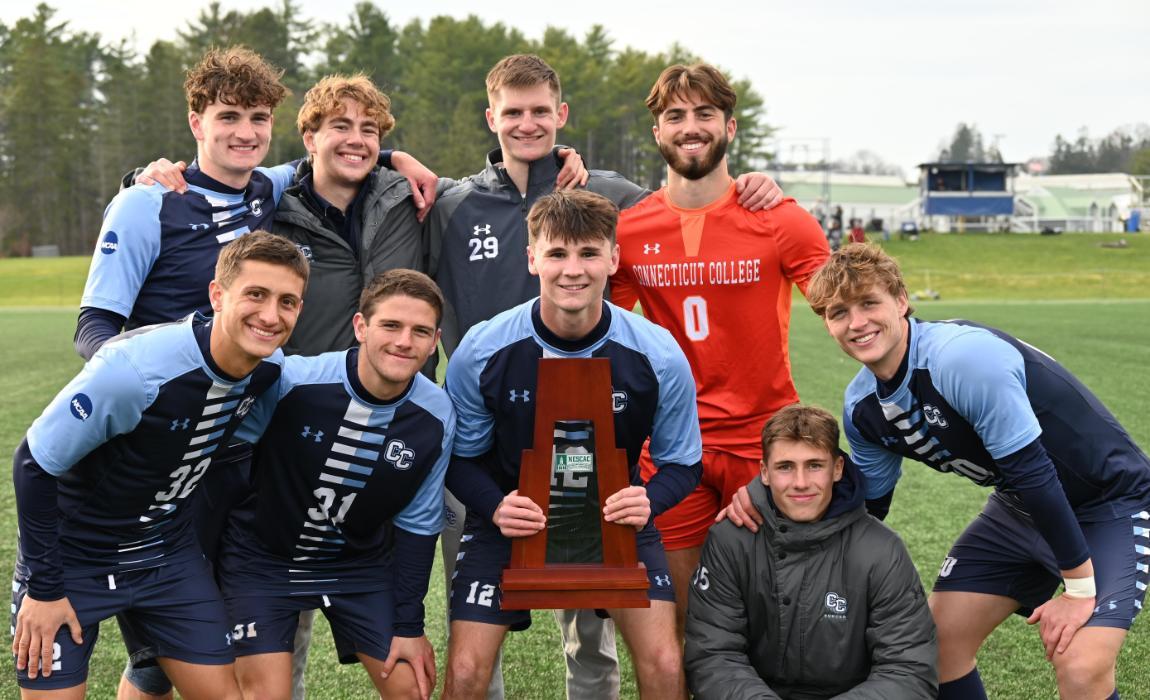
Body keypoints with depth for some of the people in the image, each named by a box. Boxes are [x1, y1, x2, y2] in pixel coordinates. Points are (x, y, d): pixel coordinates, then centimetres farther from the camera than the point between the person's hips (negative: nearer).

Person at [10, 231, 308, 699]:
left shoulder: (270, 367, -12)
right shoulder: (135, 367, -31)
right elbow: (35, 464, -21)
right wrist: (43, 588, -17)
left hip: (169, 553, 5)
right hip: (73, 557, -5)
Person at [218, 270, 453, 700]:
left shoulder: (436, 417, -14)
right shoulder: (290, 381, -26)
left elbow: (417, 523, -2)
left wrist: (409, 625, -1)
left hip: (360, 563, 3)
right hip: (262, 559, -3)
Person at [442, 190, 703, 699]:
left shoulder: (659, 356, -17)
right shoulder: (482, 352, -17)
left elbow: (681, 463, -4)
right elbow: (461, 457, -5)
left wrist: (648, 502, -26)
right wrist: (495, 507, -25)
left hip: (617, 520, 0)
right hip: (510, 519, 0)